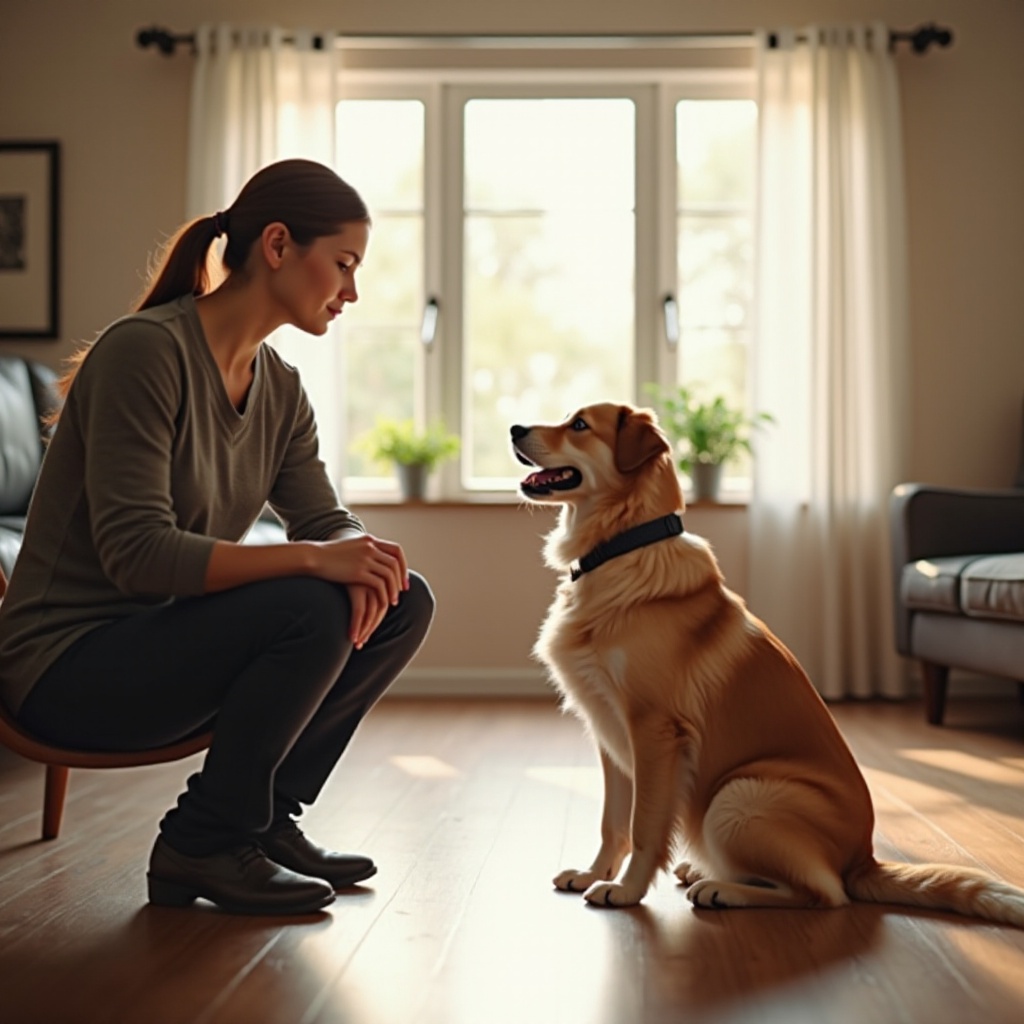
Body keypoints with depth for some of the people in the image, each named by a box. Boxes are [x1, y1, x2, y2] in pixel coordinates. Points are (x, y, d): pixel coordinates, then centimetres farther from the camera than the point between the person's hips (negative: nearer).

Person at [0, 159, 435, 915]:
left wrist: (363, 563, -21)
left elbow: (328, 521, 3)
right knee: (309, 608, -30)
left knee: (405, 603, -5)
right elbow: (137, 554, -27)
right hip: (68, 667, -8)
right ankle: (200, 847, -10)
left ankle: (267, 818, 5)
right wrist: (312, 558, -32)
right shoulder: (145, 350, -20)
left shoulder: (279, 388, 7)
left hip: (169, 645, 8)